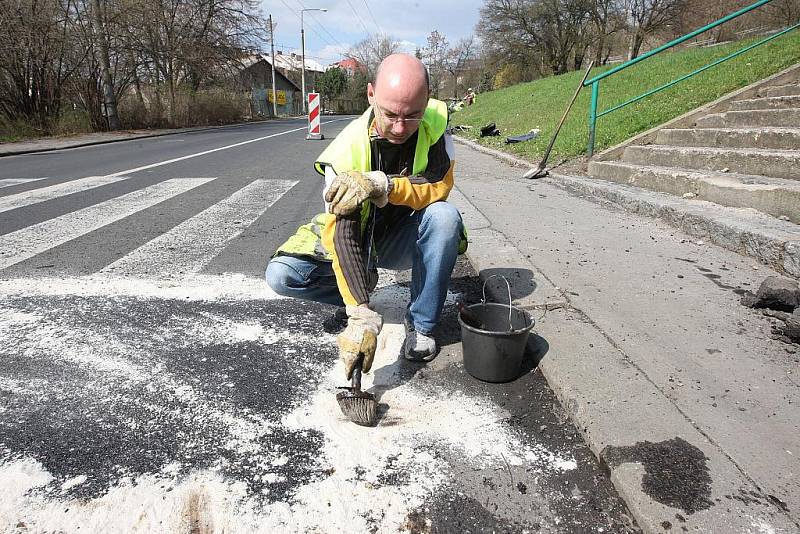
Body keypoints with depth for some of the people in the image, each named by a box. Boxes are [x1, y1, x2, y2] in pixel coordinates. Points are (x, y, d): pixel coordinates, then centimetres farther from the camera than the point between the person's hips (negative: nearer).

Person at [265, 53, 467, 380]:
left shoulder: (435, 121, -19)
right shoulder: (347, 150, -28)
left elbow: (439, 186, -23)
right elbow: (343, 238, -35)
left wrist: (381, 185, -41)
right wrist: (362, 319, -44)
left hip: (404, 241, 1)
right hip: (357, 239, -1)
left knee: (444, 216, -32)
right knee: (280, 275, -21)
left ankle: (421, 323, -16)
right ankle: (363, 284, 6)